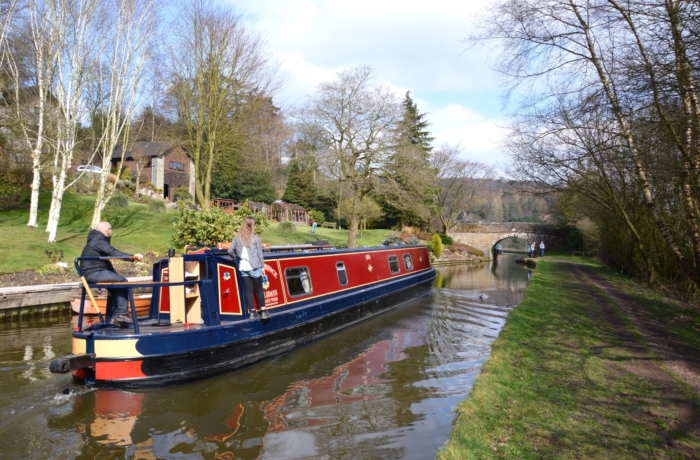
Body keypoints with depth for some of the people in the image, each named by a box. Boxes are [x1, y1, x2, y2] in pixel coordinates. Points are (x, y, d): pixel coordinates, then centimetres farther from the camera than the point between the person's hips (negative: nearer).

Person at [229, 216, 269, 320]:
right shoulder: (255, 238, -7)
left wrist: (237, 257, 18)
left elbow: (230, 250, 0)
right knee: (259, 289, 8)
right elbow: (259, 253, -5)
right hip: (254, 267, -3)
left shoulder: (237, 237, 3)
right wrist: (262, 265, 3)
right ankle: (263, 311, 11)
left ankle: (252, 312, 11)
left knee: (248, 290, 9)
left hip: (243, 267, 4)